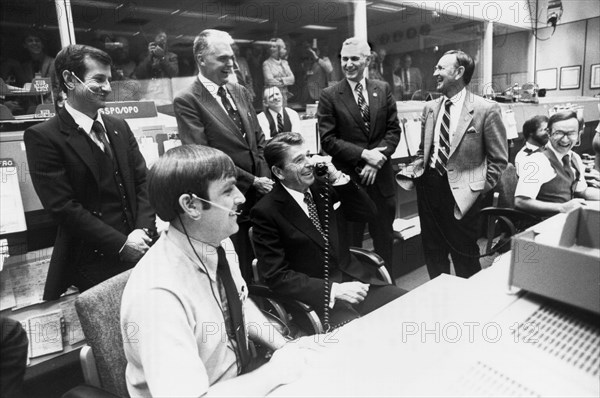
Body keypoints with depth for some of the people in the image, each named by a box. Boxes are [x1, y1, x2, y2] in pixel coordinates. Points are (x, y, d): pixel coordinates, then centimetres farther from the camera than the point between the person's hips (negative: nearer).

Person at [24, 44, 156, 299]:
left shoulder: (119, 128, 10)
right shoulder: (42, 137, -7)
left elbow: (143, 181, 7)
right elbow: (62, 206, -13)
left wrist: (143, 231, -8)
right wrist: (121, 243, -15)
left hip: (139, 251, 5)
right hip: (92, 264, -4)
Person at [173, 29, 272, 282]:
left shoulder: (240, 92, 12)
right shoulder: (186, 101, -9)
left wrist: (265, 178, -2)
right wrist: (252, 181, -13)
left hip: (260, 195, 6)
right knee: (243, 272, 7)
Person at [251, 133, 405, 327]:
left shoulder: (320, 186, 5)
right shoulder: (265, 212, -11)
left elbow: (368, 213, 5)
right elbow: (276, 275, -12)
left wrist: (337, 178, -9)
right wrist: (332, 289, -21)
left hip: (356, 280, 6)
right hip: (319, 297, -5)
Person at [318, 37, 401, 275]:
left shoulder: (383, 90, 7)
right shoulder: (330, 96, -3)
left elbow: (393, 129, 4)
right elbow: (328, 140, -9)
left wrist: (377, 158, -12)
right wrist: (364, 154, -17)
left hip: (380, 175, 3)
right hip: (348, 178, -3)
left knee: (384, 239, 15)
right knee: (350, 242, 10)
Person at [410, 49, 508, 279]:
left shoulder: (486, 109, -8)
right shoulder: (430, 108, 8)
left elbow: (499, 159, -3)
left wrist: (480, 188, -8)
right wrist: (418, 164, 1)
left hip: (460, 193, -5)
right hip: (428, 186, 6)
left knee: (464, 257, 8)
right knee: (432, 253, 17)